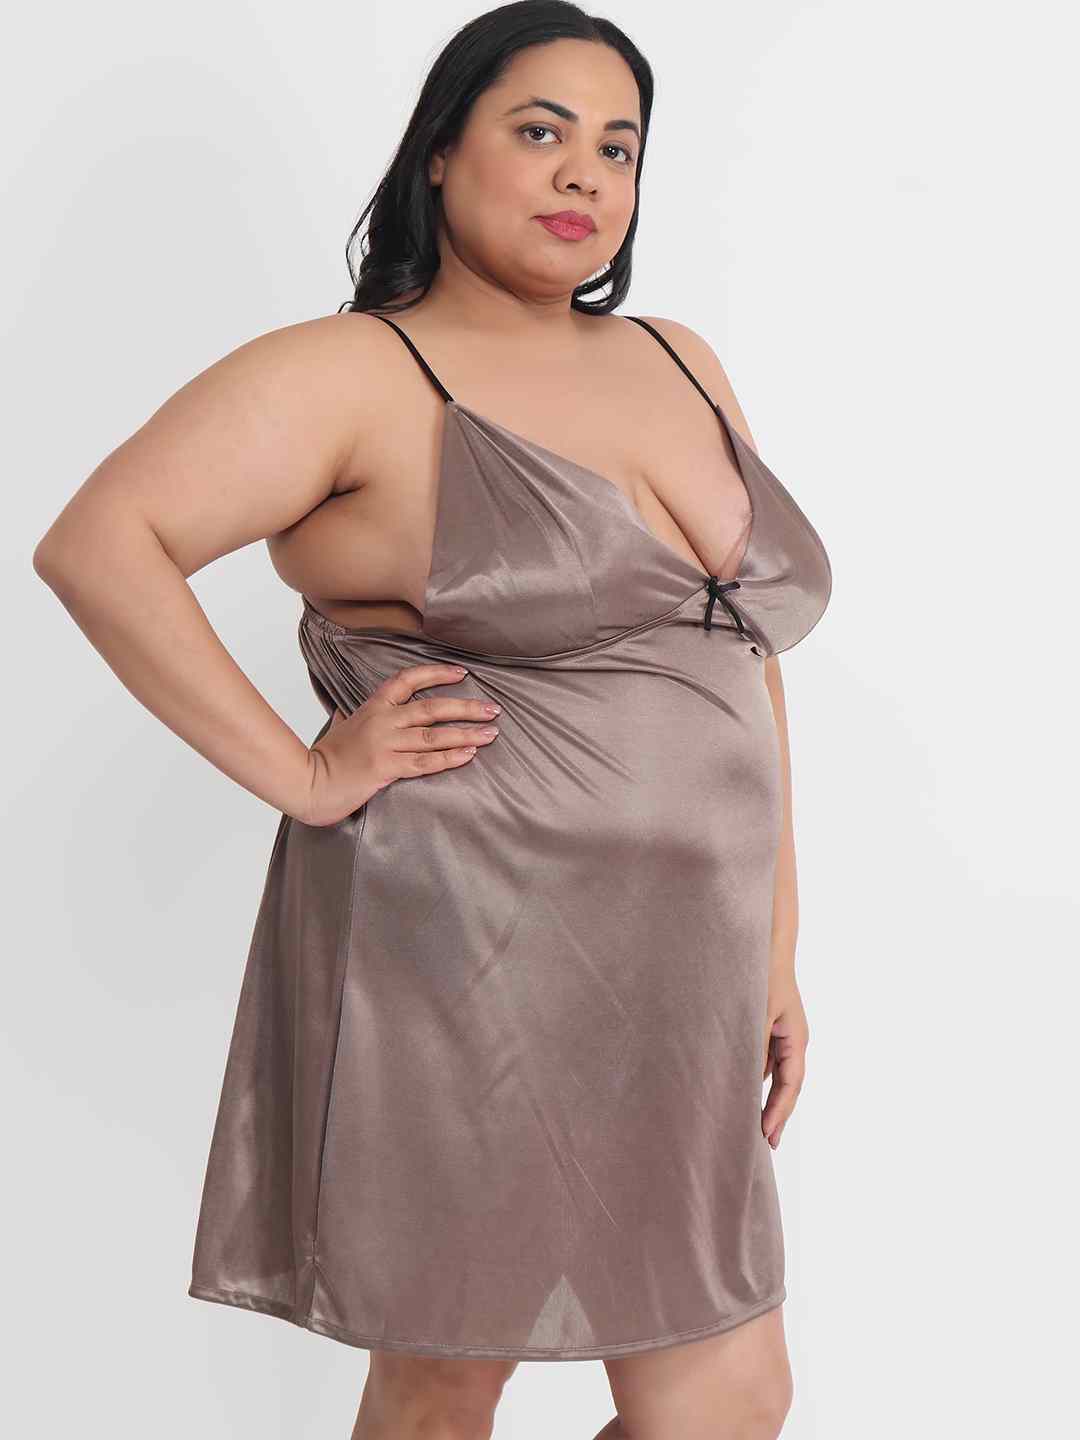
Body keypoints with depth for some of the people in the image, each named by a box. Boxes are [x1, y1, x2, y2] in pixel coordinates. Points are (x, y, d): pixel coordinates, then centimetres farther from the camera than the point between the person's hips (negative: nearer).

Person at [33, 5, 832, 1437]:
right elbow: (96, 544, -15)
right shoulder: (357, 374, -5)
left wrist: (773, 948, 15)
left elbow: (744, 670, 17)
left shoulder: (681, 364, 15)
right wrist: (304, 775, -17)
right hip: (454, 964, -6)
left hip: (658, 986, 7)